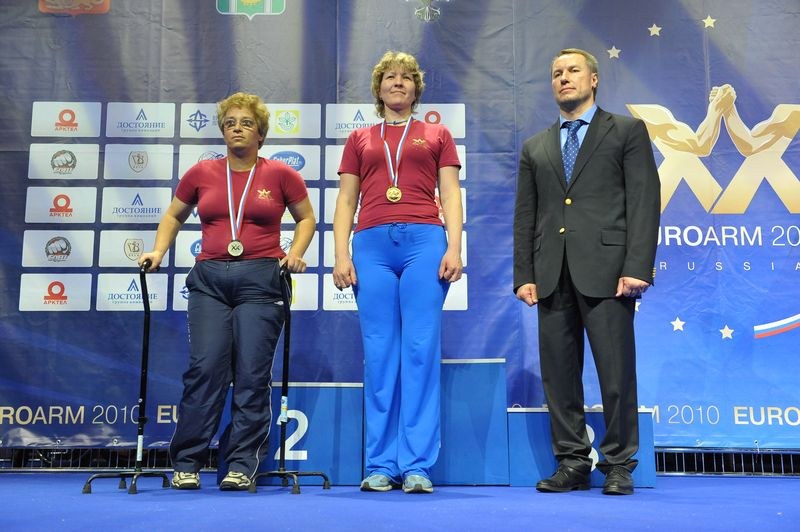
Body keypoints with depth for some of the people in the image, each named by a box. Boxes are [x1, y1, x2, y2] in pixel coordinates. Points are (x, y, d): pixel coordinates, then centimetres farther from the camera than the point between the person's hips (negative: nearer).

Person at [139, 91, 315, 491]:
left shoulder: (280, 174, 4)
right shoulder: (201, 174, 9)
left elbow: (306, 217, 14)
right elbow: (173, 216, 22)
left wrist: (295, 253, 0)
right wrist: (158, 251, 9)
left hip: (260, 279, -1)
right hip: (210, 278, 1)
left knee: (252, 373, -3)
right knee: (205, 367, -7)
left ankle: (241, 465, 6)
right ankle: (186, 463, 3)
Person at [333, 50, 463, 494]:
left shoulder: (437, 135, 17)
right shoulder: (359, 140, 20)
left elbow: (450, 195, 9)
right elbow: (345, 202, 14)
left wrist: (454, 248, -5)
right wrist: (341, 256, 2)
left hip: (424, 241, -1)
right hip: (372, 245, 1)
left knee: (421, 350, -6)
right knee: (379, 353, -1)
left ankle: (418, 465, -2)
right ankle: (381, 465, 5)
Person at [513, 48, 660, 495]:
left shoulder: (627, 131, 9)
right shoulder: (535, 148, 20)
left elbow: (644, 203, -1)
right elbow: (525, 217, 16)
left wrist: (637, 267, -11)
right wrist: (524, 275, 6)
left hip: (605, 270, -4)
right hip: (553, 275, 4)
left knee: (616, 372, -2)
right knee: (559, 375, 5)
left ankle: (619, 466, 10)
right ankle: (573, 463, 15)